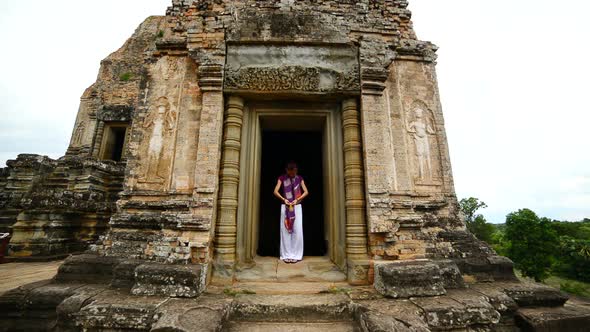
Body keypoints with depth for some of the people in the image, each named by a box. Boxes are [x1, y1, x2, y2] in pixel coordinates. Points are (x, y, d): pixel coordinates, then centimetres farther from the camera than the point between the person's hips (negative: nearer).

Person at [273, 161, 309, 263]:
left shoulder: (299, 178, 3)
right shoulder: (282, 178, 0)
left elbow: (306, 192, -1)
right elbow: (275, 191, -6)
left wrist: (297, 199, -14)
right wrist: (284, 199, -18)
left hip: (297, 207, 1)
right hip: (285, 207, 0)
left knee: (297, 230, -3)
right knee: (285, 230, 0)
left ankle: (296, 255, 7)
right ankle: (286, 255, 10)